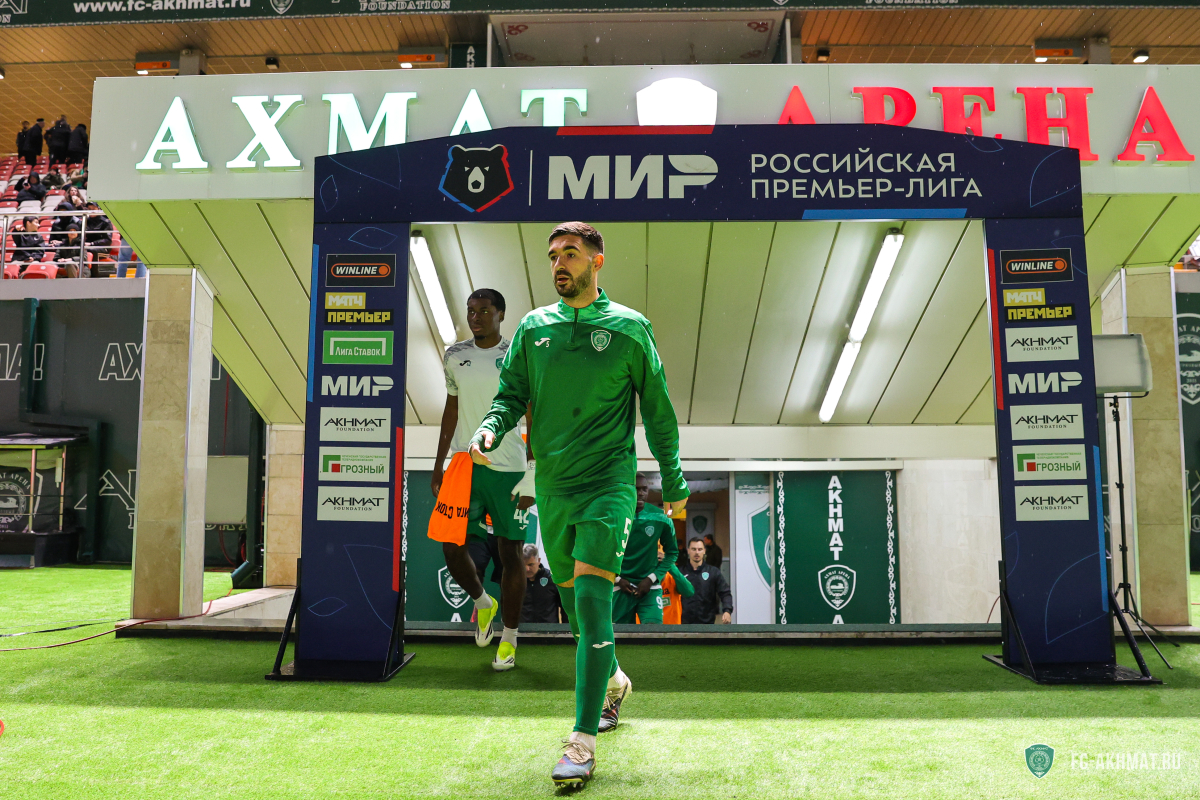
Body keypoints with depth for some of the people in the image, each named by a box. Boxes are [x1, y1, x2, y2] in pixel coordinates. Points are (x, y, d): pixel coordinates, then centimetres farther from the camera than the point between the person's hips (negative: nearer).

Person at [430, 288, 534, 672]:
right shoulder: (454, 356, 10)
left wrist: (532, 476, -9)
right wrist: (439, 465, 14)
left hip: (509, 469, -3)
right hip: (465, 465, 4)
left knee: (510, 552, 2)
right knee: (453, 547, -3)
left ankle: (509, 640, 16)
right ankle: (482, 603, 28)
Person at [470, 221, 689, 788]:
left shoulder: (629, 327, -1)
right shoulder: (533, 327, 8)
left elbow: (658, 410, 4)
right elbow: (512, 394, 9)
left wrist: (673, 484, 6)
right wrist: (491, 429, -13)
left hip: (608, 484, -4)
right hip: (551, 486, 5)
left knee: (590, 598, -15)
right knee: (572, 600, 16)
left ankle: (582, 742, -12)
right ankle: (611, 680, 43)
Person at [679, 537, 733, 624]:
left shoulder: (713, 572, 6)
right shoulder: (680, 572, 4)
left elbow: (725, 593, 2)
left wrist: (727, 611, -13)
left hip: (707, 621, 1)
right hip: (685, 622, 0)